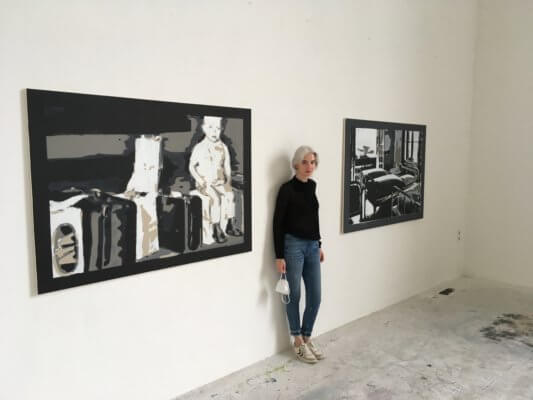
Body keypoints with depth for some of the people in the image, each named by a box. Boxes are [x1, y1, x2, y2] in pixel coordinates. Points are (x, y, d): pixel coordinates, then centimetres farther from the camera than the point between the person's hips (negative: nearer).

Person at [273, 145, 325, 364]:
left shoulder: (312, 186, 9)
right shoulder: (287, 188, -11)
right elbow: (278, 223, -11)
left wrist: (319, 245, 20)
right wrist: (279, 256, -14)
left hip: (312, 246, 7)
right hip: (293, 246, -7)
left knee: (315, 297, 9)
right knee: (294, 296, 6)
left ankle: (307, 338, 27)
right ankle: (298, 342, 20)